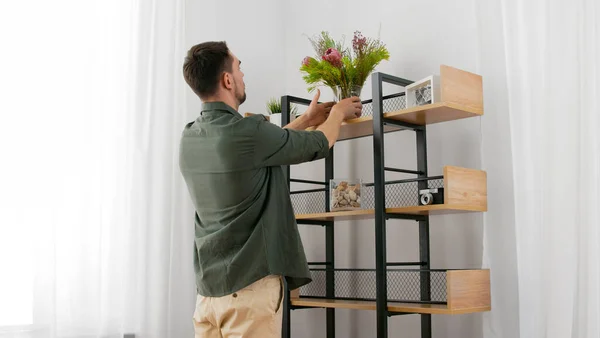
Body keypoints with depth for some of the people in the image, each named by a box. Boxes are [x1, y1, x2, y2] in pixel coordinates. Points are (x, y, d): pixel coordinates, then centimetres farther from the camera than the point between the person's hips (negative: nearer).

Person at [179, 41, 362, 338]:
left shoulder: (189, 138, 6)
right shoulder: (247, 132, -17)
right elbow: (318, 146, 0)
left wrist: (306, 120, 31)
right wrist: (338, 113, 20)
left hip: (208, 289, 7)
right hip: (249, 285, -7)